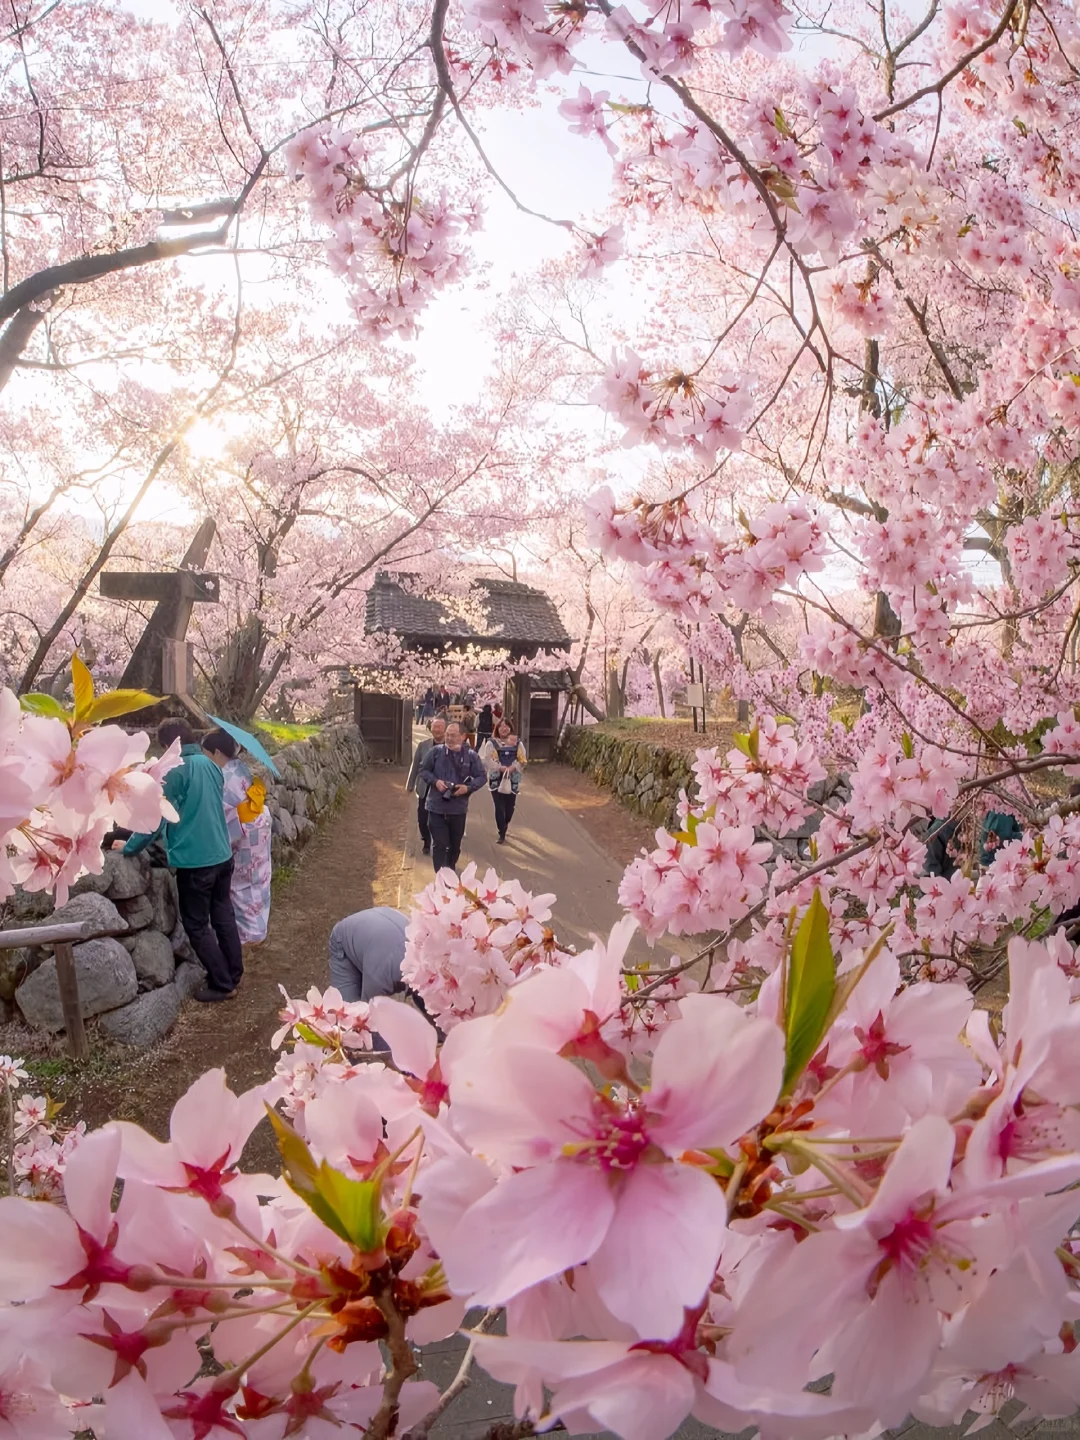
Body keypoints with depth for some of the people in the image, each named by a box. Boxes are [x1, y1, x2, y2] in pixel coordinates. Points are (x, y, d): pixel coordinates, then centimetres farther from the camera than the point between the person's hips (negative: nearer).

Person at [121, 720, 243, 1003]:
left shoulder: (172, 772, -16)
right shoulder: (210, 764, 7)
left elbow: (156, 820, -15)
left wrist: (129, 847, -1)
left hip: (195, 861, -7)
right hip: (223, 855, 7)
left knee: (197, 925, 6)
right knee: (223, 916, 18)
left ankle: (222, 984, 11)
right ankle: (233, 974, 28)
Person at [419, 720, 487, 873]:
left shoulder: (471, 755, -2)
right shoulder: (435, 751, -4)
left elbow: (482, 776, 4)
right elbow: (423, 770, 4)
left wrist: (468, 787, -14)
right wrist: (435, 781, -15)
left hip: (459, 808, 2)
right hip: (436, 807, -2)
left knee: (455, 845, 16)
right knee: (439, 844, -5)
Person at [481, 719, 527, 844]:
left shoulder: (517, 743, 7)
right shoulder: (491, 743, 0)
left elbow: (523, 760, 2)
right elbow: (487, 760, -11)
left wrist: (513, 767, -16)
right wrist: (500, 767, -21)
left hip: (512, 779, 3)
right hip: (496, 779, -3)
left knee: (510, 806, 8)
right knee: (500, 807, -8)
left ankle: (504, 826, 37)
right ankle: (502, 834, -3)